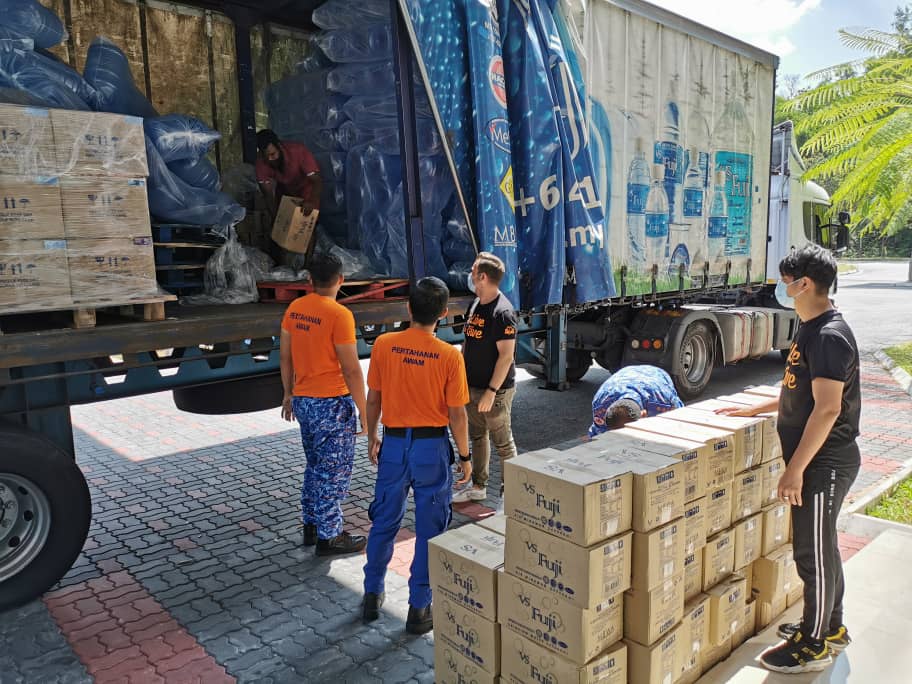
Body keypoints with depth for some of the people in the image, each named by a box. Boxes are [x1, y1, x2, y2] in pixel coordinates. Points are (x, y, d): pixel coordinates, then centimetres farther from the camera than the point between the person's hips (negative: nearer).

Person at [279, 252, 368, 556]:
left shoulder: (295, 308, 3)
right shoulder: (339, 314, -18)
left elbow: (285, 356, 10)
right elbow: (351, 370, -18)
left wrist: (289, 394, 21)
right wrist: (363, 410, -9)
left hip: (303, 401, 7)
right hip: (332, 404, -7)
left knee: (315, 465, 22)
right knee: (334, 472, 5)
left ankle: (311, 526, 32)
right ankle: (329, 537, 15)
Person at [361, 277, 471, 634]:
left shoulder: (383, 345, -7)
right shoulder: (449, 355, -14)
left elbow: (373, 399, 1)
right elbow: (457, 415, -10)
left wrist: (371, 438, 16)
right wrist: (465, 456, 3)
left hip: (393, 444, 3)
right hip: (432, 447, -2)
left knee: (384, 522, 19)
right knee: (429, 530, 10)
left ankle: (372, 596, 33)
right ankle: (419, 609, 20)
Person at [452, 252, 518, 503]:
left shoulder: (502, 312, -19)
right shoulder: (475, 304, 8)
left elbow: (506, 356, -21)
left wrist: (491, 391, -22)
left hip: (496, 390, -8)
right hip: (472, 386, 9)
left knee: (502, 443, 4)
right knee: (477, 437, 18)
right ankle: (478, 486, 32)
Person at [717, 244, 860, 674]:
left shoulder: (829, 336, -22)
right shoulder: (811, 329, 10)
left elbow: (827, 407, -26)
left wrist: (795, 469, -24)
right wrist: (754, 410, 21)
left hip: (824, 463, -10)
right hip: (820, 461, 10)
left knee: (812, 550, 3)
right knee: (821, 545, 21)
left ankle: (813, 645, 20)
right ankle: (831, 627, 37)